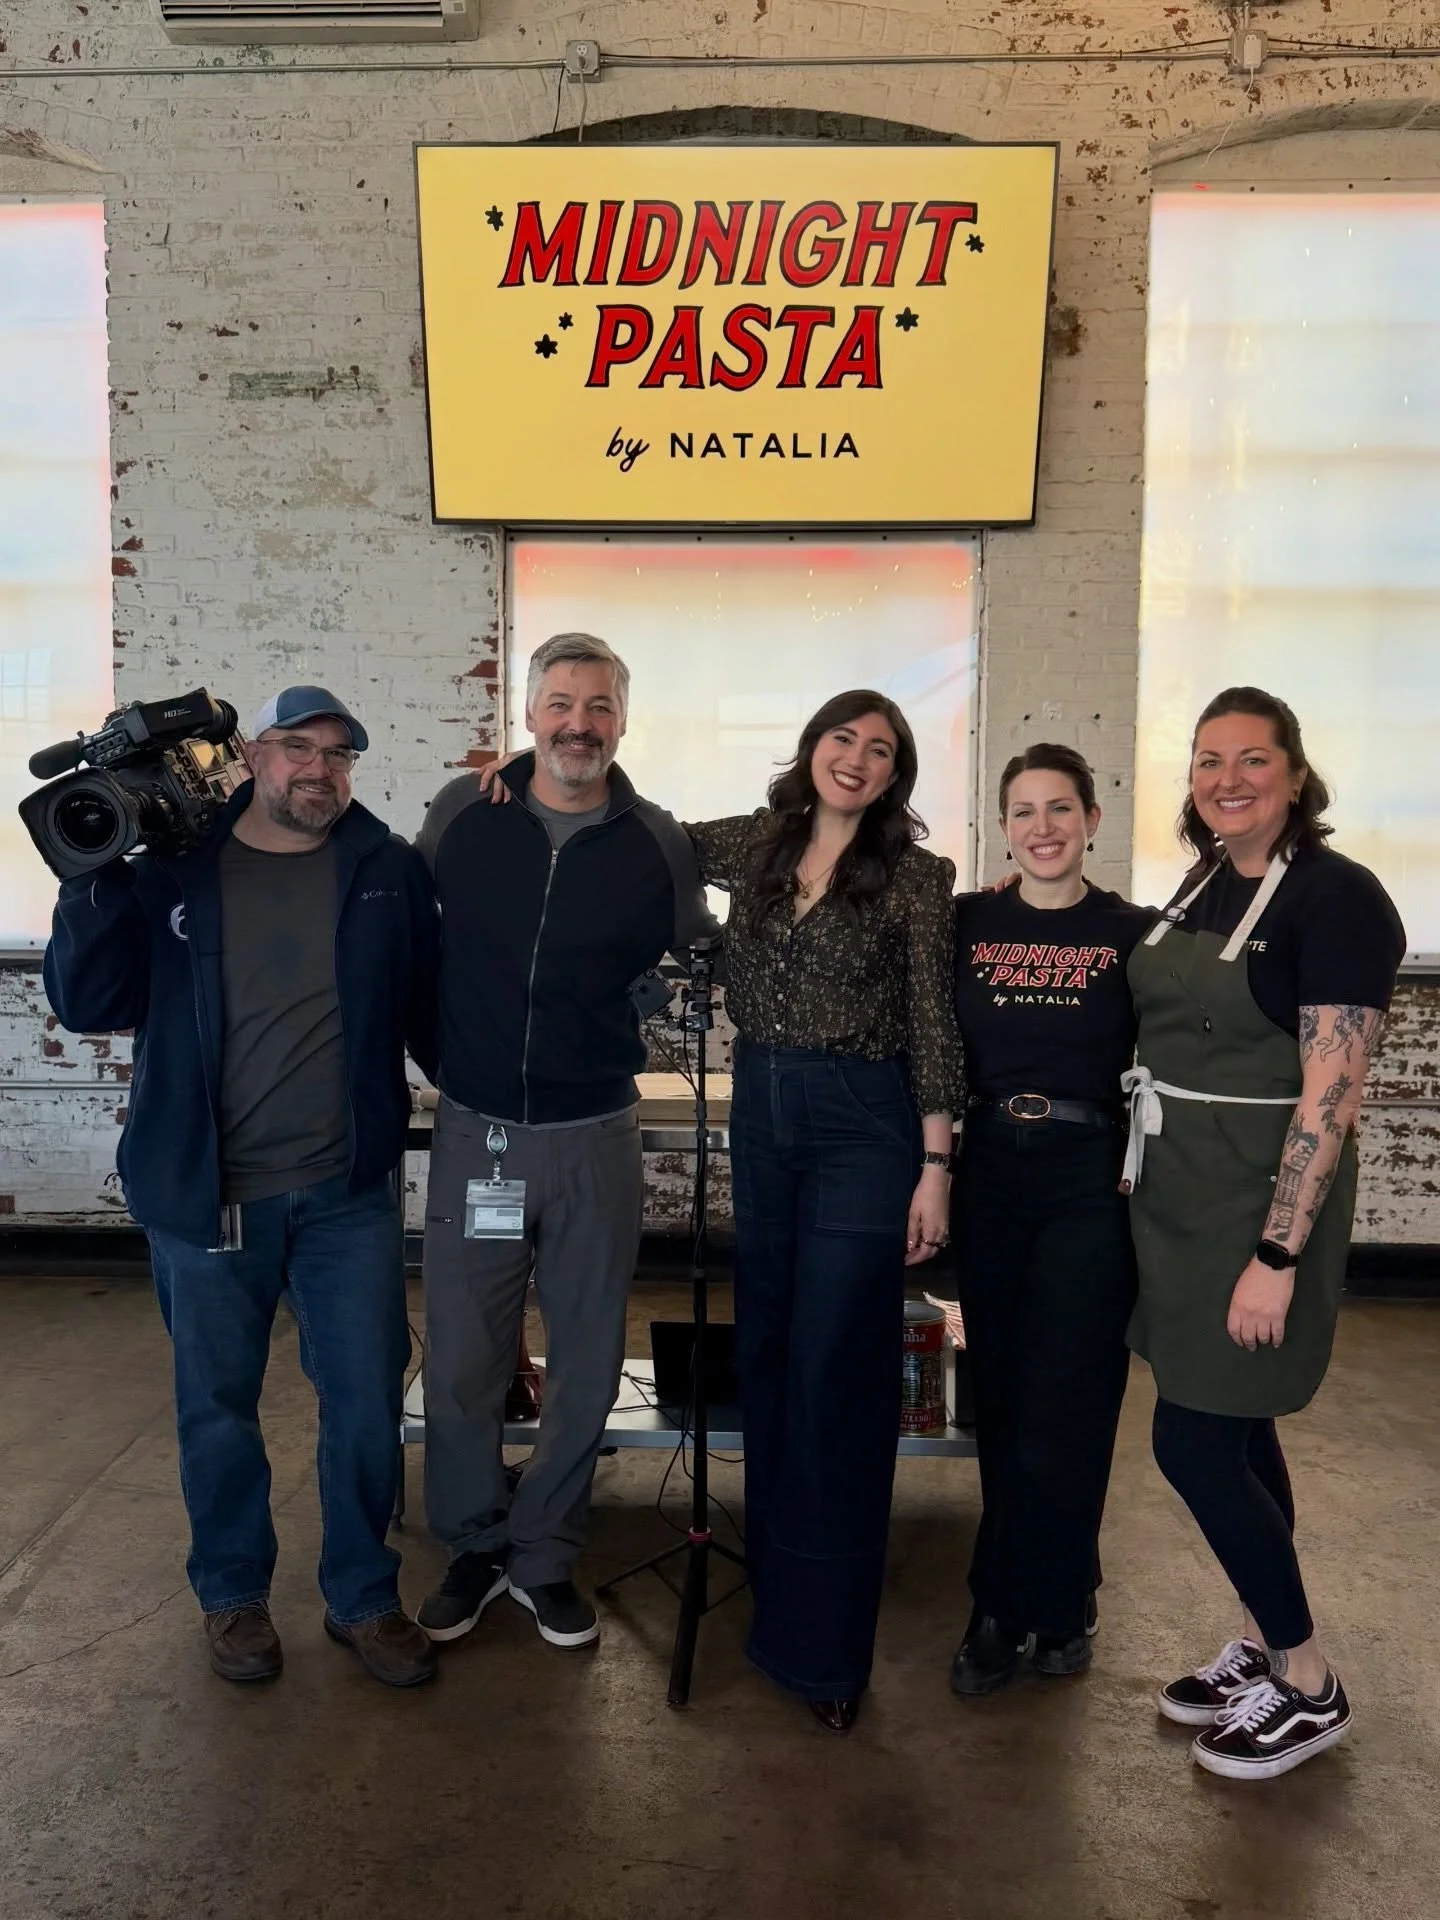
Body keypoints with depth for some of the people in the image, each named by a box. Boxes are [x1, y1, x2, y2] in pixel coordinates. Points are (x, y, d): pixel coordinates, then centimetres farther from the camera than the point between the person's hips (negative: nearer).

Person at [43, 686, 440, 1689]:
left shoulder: (390, 870, -1)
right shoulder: (170, 869, -3)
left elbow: (431, 1008, 0)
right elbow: (86, 1003, -8)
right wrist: (94, 875, -17)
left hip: (351, 1191, 1)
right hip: (205, 1194, 0)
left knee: (367, 1400, 9)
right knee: (218, 1404, 15)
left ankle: (363, 1595, 31)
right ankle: (234, 1594, 37)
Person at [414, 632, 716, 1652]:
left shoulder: (659, 842, -3)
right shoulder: (462, 811, -3)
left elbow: (698, 958, 11)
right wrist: (440, 1052, 8)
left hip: (596, 1139, 0)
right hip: (475, 1130, 0)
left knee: (587, 1363, 10)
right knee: (461, 1362, 7)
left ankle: (545, 1555, 31)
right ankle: (476, 1545, 31)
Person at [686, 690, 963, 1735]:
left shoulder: (916, 877, -6)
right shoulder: (752, 846, 7)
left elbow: (933, 1030, -7)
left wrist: (935, 1167, -10)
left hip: (864, 1128, -5)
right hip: (761, 1117, 5)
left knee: (834, 1372, -2)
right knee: (765, 1354, 15)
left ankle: (823, 1642, 13)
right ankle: (776, 1582, 36)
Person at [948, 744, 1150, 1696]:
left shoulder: (1134, 932, -1)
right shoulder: (967, 923, 4)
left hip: (1092, 1180, -2)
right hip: (990, 1173, 3)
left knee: (1061, 1407, -1)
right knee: (1001, 1397, 10)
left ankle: (1010, 1609, 19)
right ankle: (1058, 1607, 29)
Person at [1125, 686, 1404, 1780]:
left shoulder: (1335, 897, -15)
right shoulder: (1205, 887, 9)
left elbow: (1331, 1089, -19)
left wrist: (1277, 1256, -21)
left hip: (1262, 1201, -7)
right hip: (1179, 1194, 7)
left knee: (1194, 1440, -2)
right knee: (1235, 1431, 16)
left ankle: (1308, 1688, 18)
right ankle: (1263, 1646, 34)